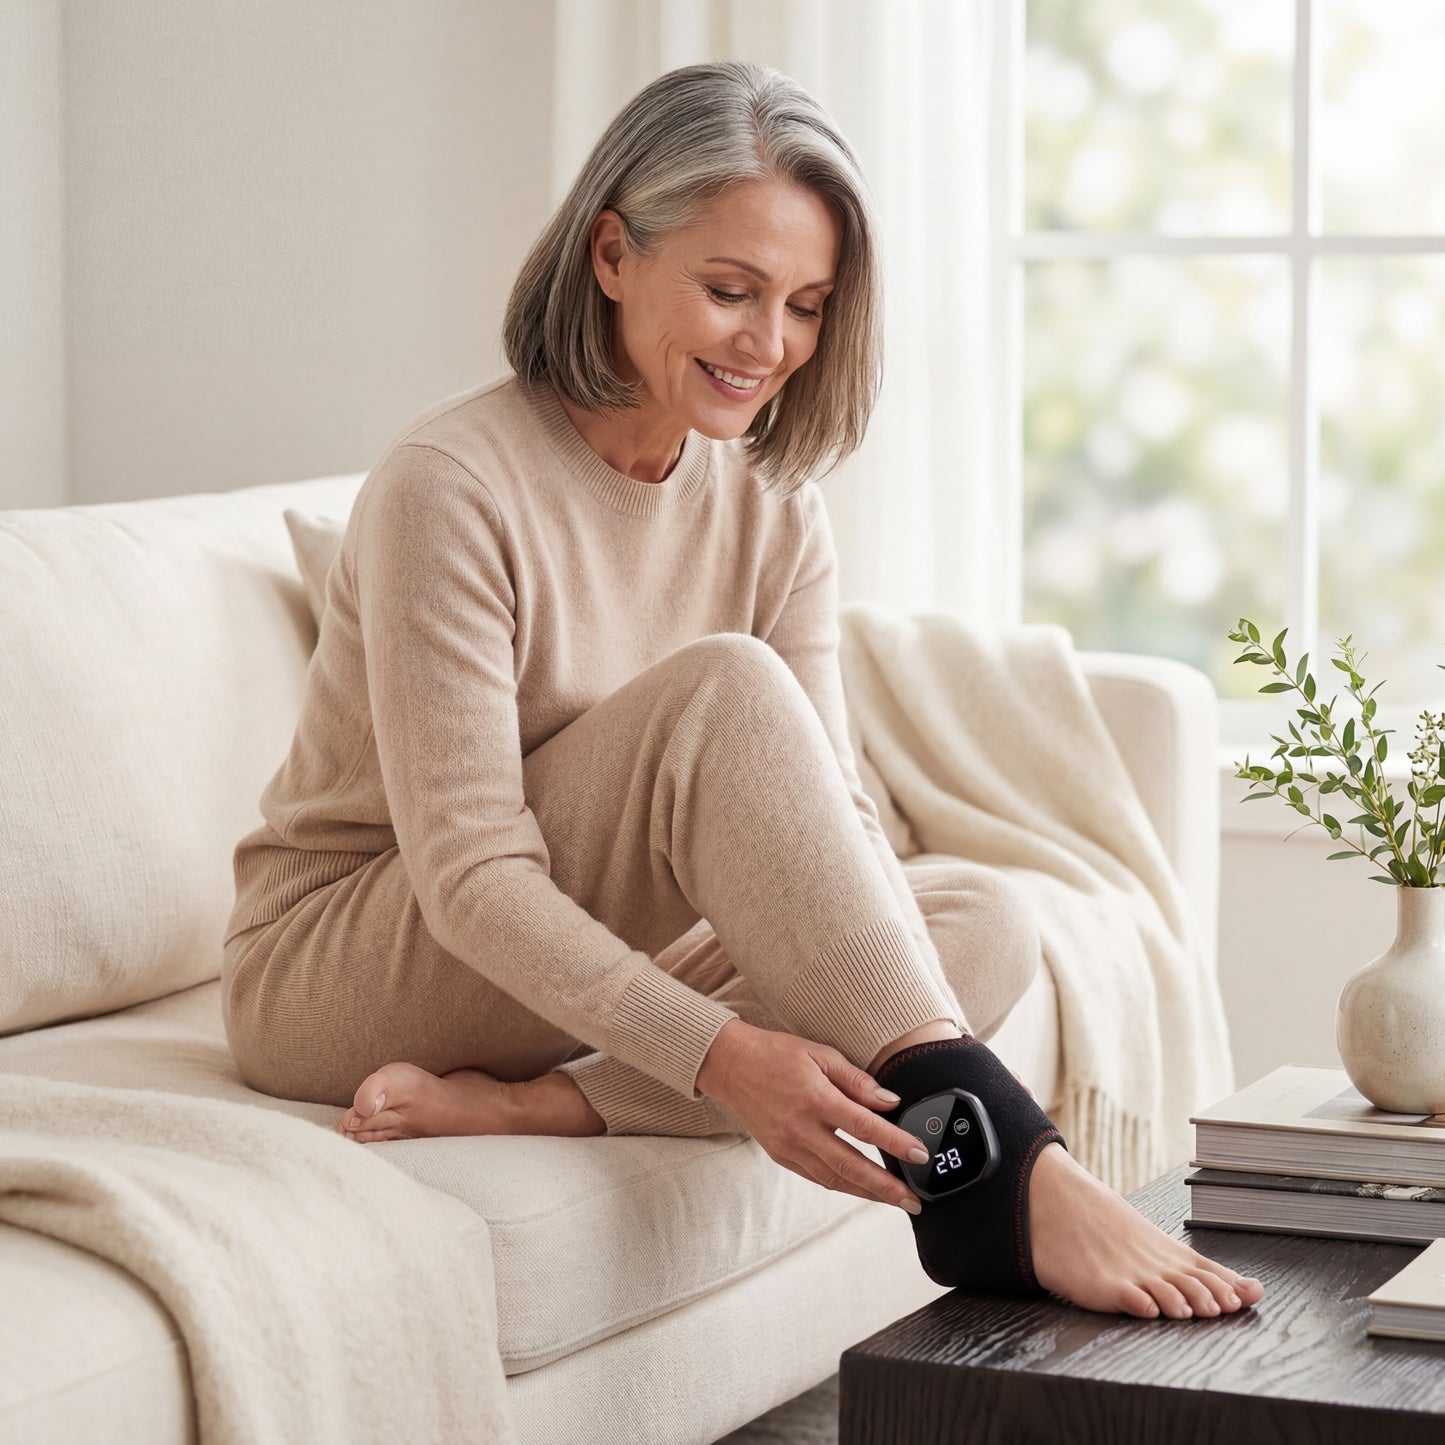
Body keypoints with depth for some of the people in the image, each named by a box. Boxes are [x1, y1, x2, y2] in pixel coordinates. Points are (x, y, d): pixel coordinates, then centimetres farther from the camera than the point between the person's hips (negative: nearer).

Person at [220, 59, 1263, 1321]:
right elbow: (473, 879, -26)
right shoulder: (452, 487, -21)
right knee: (721, 689, -30)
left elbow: (827, 817, -8)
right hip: (343, 970, -7)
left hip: (572, 975, 7)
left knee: (985, 921, -14)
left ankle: (529, 1105, -27)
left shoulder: (773, 515, 1)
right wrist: (723, 1054, -39)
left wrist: (910, 1009, -29)